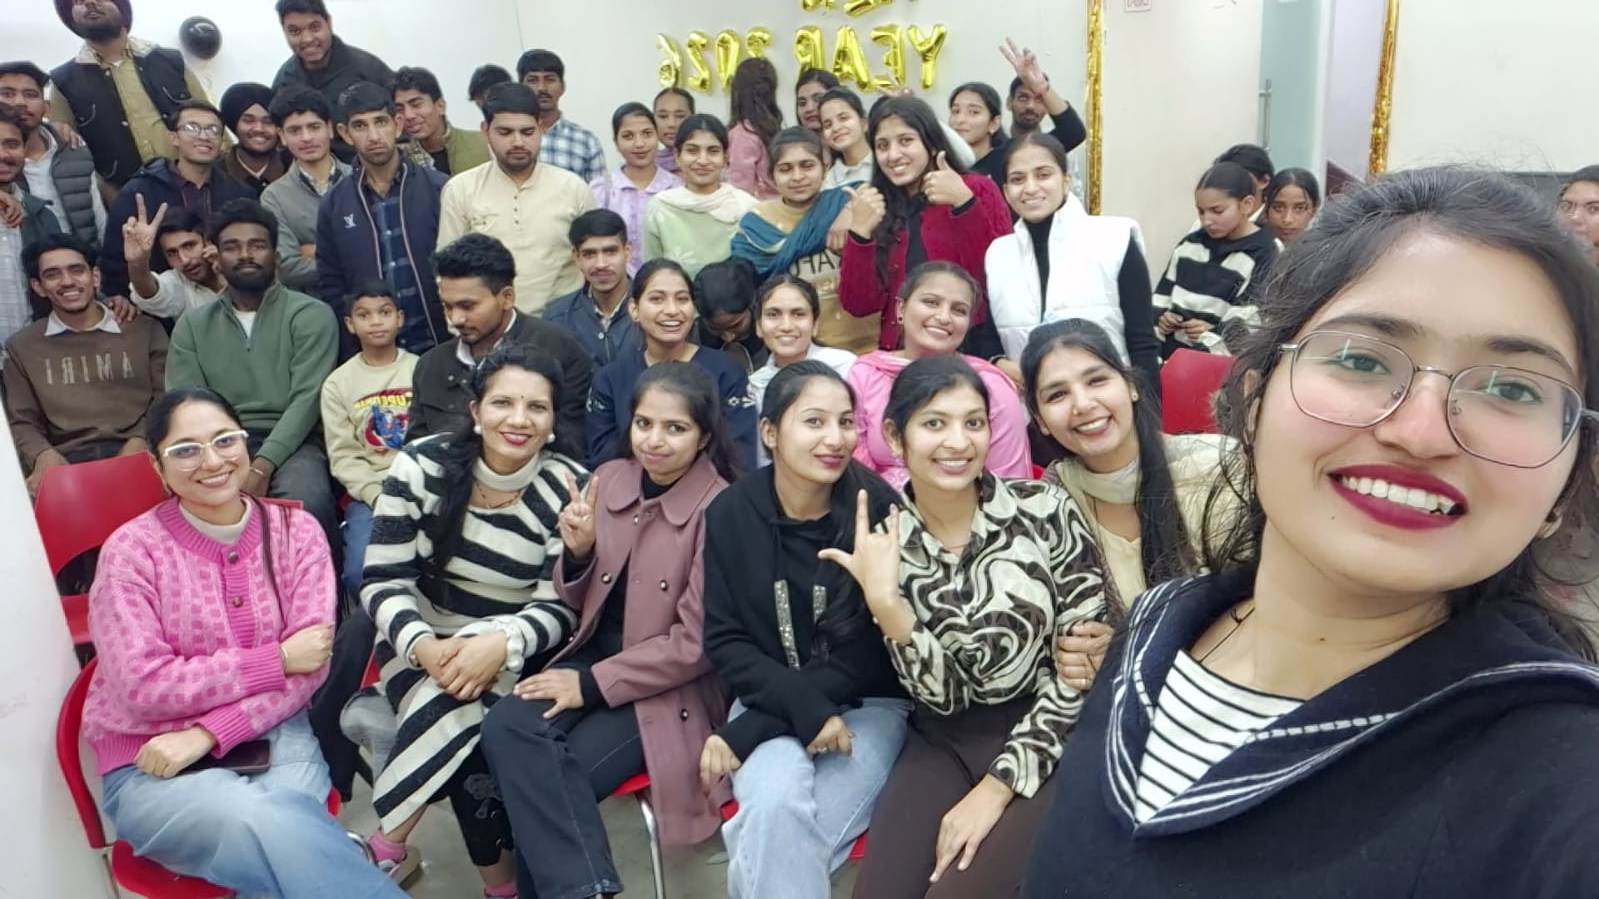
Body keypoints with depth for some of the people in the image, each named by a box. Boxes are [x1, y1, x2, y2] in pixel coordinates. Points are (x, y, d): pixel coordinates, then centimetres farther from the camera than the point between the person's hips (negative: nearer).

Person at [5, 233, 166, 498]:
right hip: (67, 461, 1)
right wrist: (43, 454, -8)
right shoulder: (22, 347, 18)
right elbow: (22, 422, 15)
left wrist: (140, 441, -9)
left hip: (135, 454, 0)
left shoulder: (144, 330, 15)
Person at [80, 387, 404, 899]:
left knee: (277, 834, -31)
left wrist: (206, 733, -16)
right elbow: (143, 689, -13)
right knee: (269, 824, -30)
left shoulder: (296, 531, 1)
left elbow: (310, 665, -5)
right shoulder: (131, 551, -5)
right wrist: (277, 659, -14)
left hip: (271, 736, 2)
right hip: (151, 769, -2)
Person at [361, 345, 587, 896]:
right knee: (465, 720, -28)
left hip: (516, 658, 0)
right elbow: (383, 581, -8)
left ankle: (387, 846, -6)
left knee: (467, 714, -30)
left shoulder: (570, 489, -11)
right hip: (424, 643, 1)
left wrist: (501, 644, -33)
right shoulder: (421, 466, -8)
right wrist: (423, 645, -28)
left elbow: (558, 607, -12)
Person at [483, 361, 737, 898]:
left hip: (671, 688, -5)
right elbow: (578, 603, 11)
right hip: (594, 654, 6)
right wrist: (578, 552, -11)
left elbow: (696, 644, -13)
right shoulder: (610, 479, 2)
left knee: (545, 774, -22)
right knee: (505, 729, -21)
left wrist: (593, 685, -14)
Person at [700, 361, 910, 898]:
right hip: (772, 696, 2)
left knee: (779, 835, -26)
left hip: (868, 704, -1)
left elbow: (870, 650, -12)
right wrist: (803, 706, -21)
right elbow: (725, 642, -2)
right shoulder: (730, 514, -5)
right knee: (775, 804, -29)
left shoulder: (878, 511, -13)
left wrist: (749, 731, -18)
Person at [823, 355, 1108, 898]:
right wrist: (884, 600, -25)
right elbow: (941, 697, -8)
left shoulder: (1045, 510, -11)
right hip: (943, 743, 2)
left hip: (1048, 740, -2)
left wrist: (998, 785, -11)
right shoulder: (884, 546, -4)